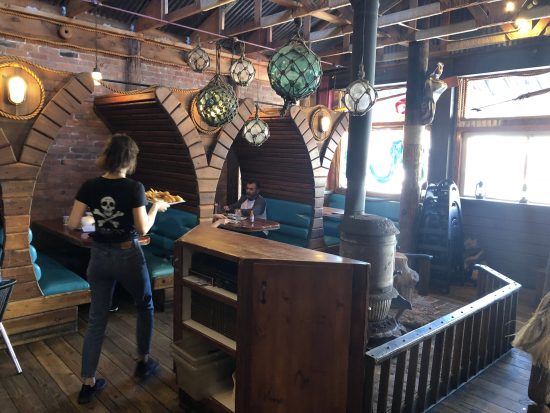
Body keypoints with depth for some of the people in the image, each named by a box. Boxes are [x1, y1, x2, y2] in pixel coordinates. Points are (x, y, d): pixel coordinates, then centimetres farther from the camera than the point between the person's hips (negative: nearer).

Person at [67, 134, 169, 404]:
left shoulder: (89, 186, -5)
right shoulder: (134, 188, -16)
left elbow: (72, 224, -5)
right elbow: (143, 229, -15)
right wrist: (156, 207, -1)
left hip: (99, 256, 4)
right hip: (128, 256, -3)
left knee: (96, 319, 13)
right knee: (145, 306, 21)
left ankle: (88, 384, 18)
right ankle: (143, 363, 33)